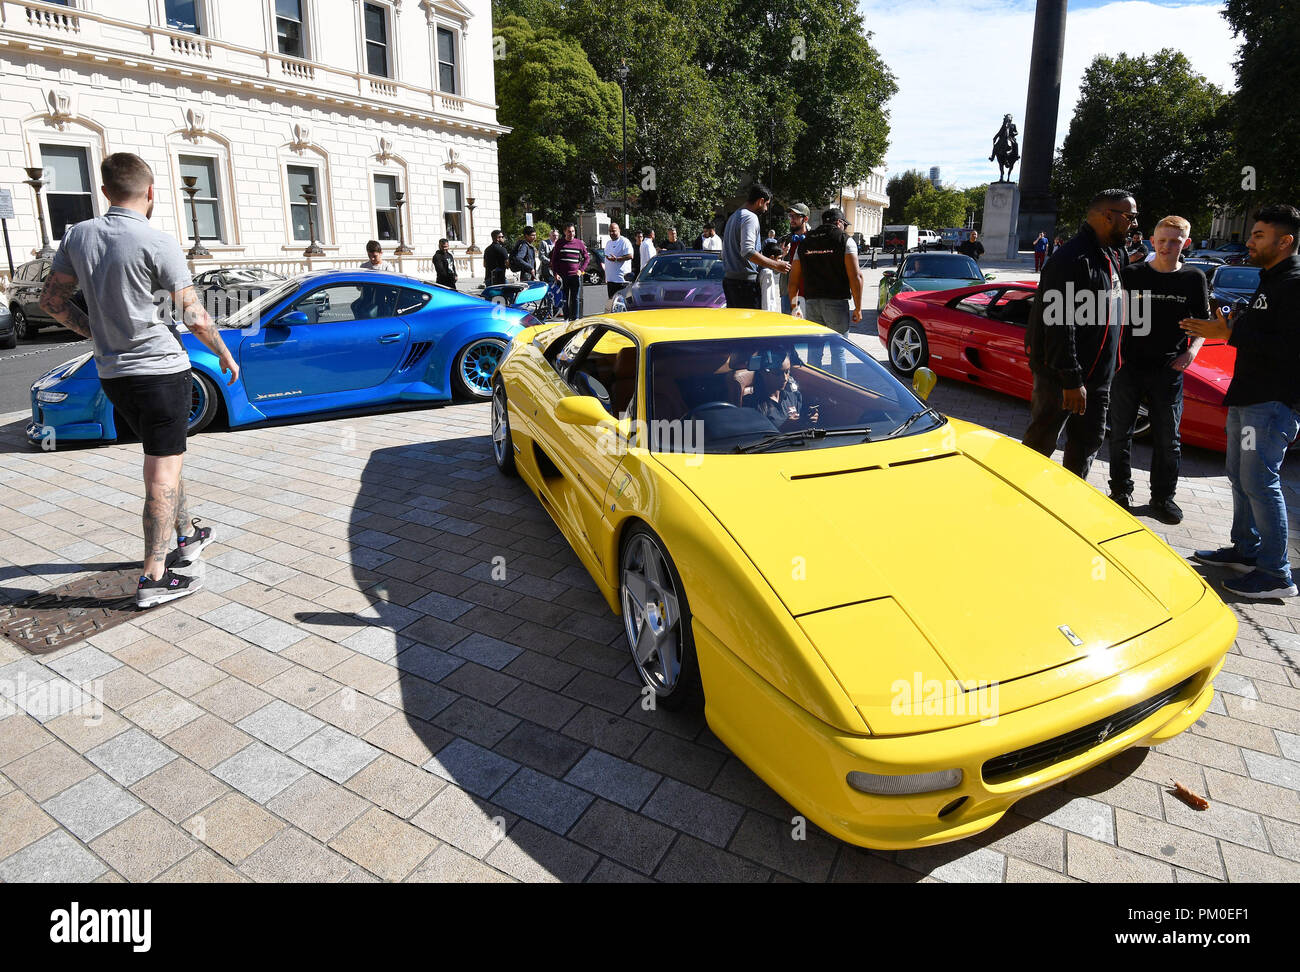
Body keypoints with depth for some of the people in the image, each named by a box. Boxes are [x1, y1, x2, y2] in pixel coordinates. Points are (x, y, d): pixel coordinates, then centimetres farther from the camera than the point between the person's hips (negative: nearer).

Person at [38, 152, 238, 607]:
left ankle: (187, 535, 37)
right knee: (163, 471, -2)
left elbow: (53, 301, 11)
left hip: (112, 373, 7)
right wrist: (224, 353, 2)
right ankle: (154, 577, 0)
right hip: (161, 369, -7)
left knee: (164, 458, 23)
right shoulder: (157, 242, -14)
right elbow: (195, 319, -14)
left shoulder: (78, 236, 5)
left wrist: (101, 335, 20)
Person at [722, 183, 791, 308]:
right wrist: (775, 265, -21)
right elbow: (748, 252, -24)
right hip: (745, 280, -10)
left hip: (728, 279, 10)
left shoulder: (733, 217, 20)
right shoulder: (750, 217, -11)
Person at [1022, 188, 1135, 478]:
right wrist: (1072, 380, -25)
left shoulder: (1113, 255, 14)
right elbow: (1059, 324, -25)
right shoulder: (1073, 257, -18)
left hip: (1097, 375, 10)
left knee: (1089, 442, 17)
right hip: (1061, 377, -10)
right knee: (1041, 443, 1)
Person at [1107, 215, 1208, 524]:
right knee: (1121, 433, 6)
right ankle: (1121, 490, 20)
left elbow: (1203, 323, 10)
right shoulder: (1132, 274, 1)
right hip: (1128, 366, 0)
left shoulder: (1193, 279, 4)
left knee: (1167, 438, 6)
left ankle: (1163, 497, 18)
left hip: (1168, 371, 1)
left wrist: (1192, 350, -8)